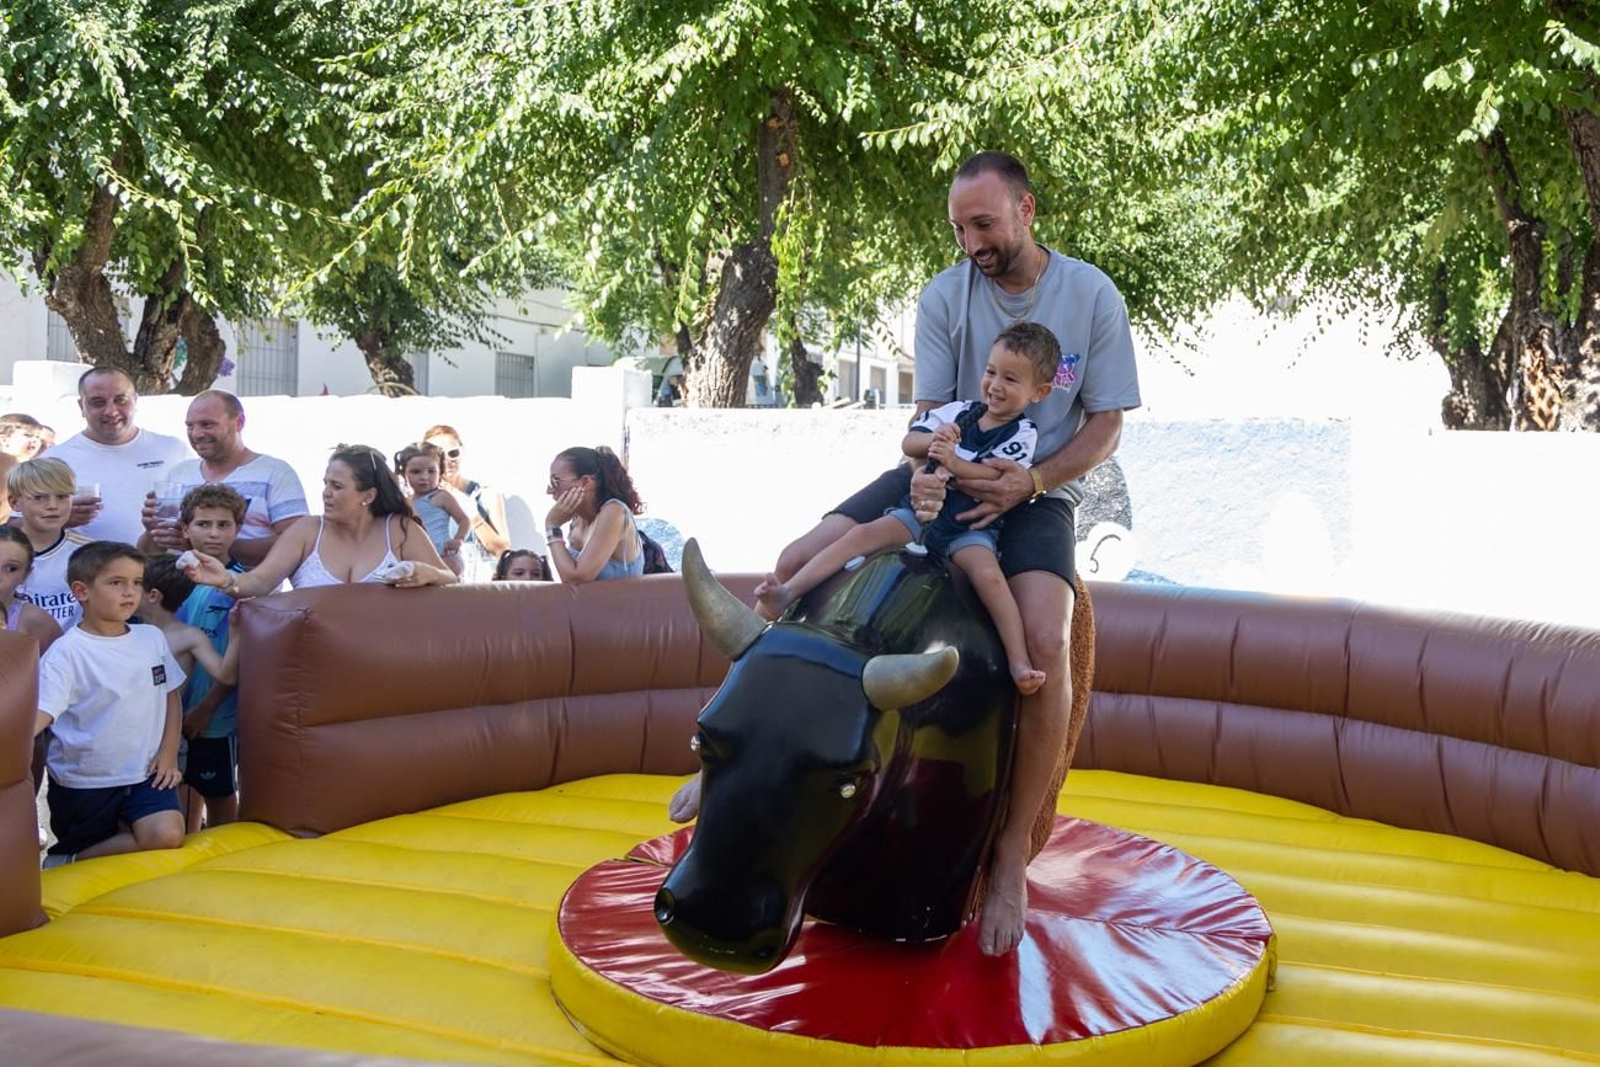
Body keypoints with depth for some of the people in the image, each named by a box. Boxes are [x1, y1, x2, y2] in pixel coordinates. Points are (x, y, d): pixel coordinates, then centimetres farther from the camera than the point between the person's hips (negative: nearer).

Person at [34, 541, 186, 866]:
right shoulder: (66, 652, -14)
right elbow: (39, 714, -23)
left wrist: (169, 752, 2)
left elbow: (170, 695, 11)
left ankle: (67, 863, -3)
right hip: (83, 782, -3)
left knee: (169, 836, -21)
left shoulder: (151, 637, 1)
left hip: (144, 773, 3)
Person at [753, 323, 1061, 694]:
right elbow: (908, 444, 5)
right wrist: (933, 440, -16)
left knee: (989, 575, -31)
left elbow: (1001, 481, -17)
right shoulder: (960, 412, 8)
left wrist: (954, 462, -27)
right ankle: (786, 594, -25)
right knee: (862, 534, -17)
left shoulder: (1022, 434, -2)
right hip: (921, 511, 4)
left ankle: (1020, 663, -25)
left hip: (971, 528, -3)